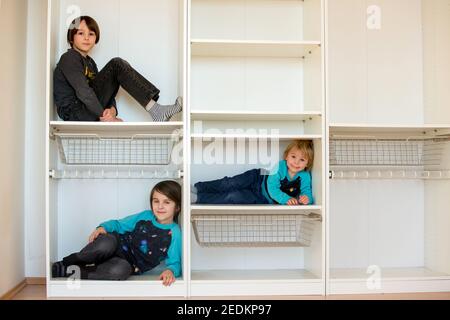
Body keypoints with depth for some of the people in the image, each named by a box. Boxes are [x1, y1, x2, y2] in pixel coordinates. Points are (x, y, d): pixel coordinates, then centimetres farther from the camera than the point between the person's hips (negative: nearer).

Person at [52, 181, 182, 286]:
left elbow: (174, 262, -7)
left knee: (120, 270, -41)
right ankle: (66, 263, -14)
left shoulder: (174, 233, -7)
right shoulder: (145, 216, 4)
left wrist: (170, 270, -31)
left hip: (128, 265, -2)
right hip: (116, 248, 2)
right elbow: (119, 224, 12)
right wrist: (103, 227, -8)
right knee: (107, 243, -35)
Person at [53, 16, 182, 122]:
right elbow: (83, 91, -19)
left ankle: (155, 110, -15)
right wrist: (105, 117, -24)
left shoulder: (90, 62, 20)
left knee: (118, 65, -3)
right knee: (116, 65, -15)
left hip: (90, 110, 8)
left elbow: (106, 90, 8)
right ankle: (156, 112, -24)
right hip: (75, 114, -8)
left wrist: (112, 110, -14)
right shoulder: (69, 58, -5)